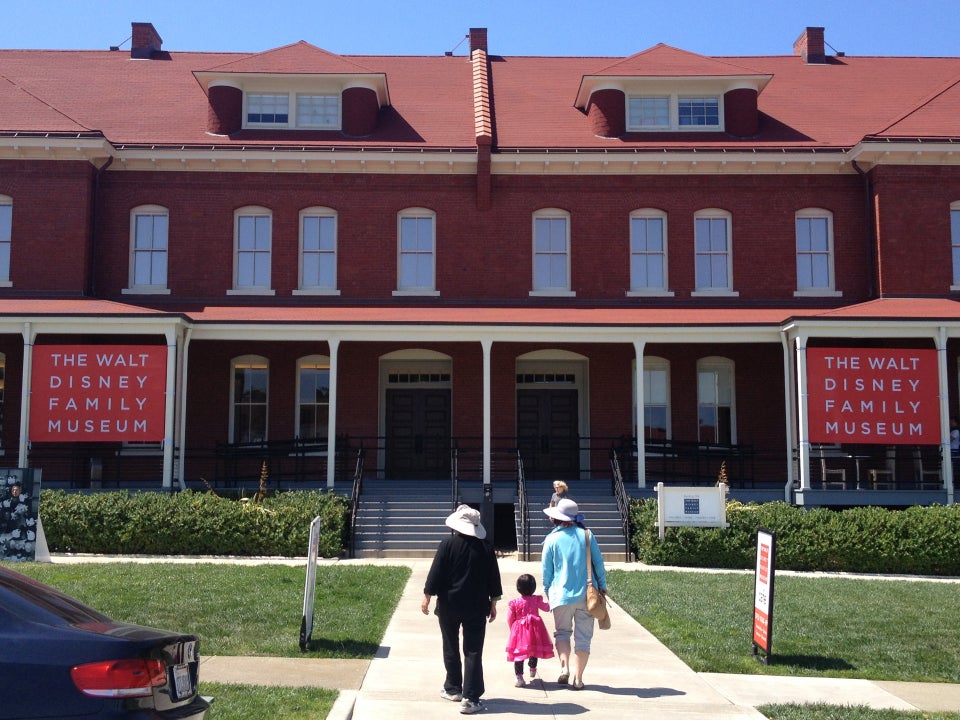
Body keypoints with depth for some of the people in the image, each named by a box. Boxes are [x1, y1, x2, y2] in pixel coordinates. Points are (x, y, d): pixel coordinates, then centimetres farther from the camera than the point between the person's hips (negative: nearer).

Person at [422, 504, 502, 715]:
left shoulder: (448, 545, -9)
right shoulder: (486, 547, -2)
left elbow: (435, 574, -8)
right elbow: (493, 579, 3)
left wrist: (427, 598, 2)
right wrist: (493, 604, 13)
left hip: (449, 606, -1)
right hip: (477, 607, 1)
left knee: (451, 648, 17)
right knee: (473, 652, 1)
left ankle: (453, 689, 28)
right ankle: (470, 699, -4)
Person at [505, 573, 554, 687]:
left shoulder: (514, 602, -5)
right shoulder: (536, 600, -3)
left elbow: (510, 619, 0)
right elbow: (546, 607, 14)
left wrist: (513, 629, 18)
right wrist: (549, 603, 37)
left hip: (519, 631, -2)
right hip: (534, 630, 2)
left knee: (519, 653, 0)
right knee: (534, 652, 22)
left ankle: (519, 677, -10)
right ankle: (532, 669, 43)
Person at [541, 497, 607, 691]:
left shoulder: (552, 539, -2)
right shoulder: (586, 535, 0)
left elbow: (546, 571, 3)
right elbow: (599, 562, 2)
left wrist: (548, 592, 17)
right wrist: (602, 586, 12)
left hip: (562, 595, 0)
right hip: (586, 594, 1)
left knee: (562, 632, 18)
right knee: (583, 637, 6)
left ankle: (565, 667, 0)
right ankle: (576, 678, 1)